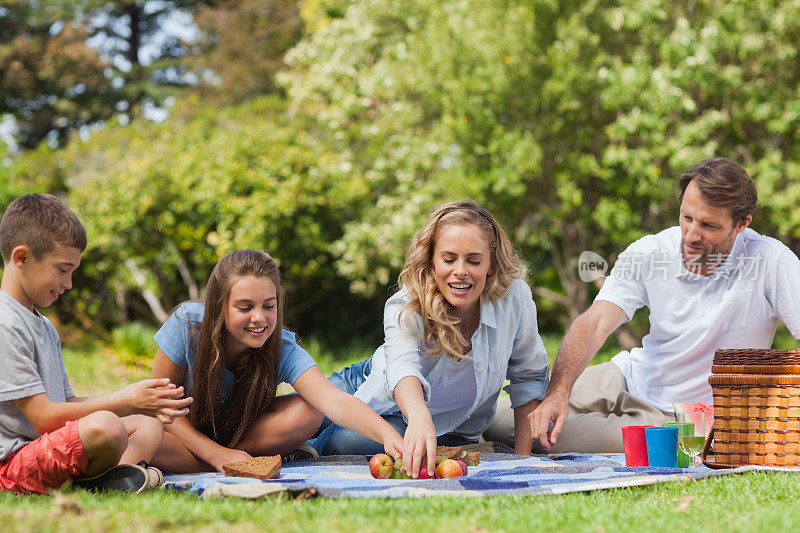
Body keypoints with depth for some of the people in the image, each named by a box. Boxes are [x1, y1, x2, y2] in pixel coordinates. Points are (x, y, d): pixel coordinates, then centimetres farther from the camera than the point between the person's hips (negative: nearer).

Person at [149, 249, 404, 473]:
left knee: (307, 413, -27)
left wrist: (387, 435, -61)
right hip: (185, 433, -1)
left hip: (243, 434, 1)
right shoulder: (187, 324, -25)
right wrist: (216, 454, -29)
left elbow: (337, 402, -41)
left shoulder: (284, 351, -25)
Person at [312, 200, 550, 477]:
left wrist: (522, 454, -14)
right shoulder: (405, 308, -30)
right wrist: (419, 418, -74)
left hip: (450, 430, -1)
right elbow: (403, 366, -52)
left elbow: (528, 374, -8)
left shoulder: (515, 299, -26)